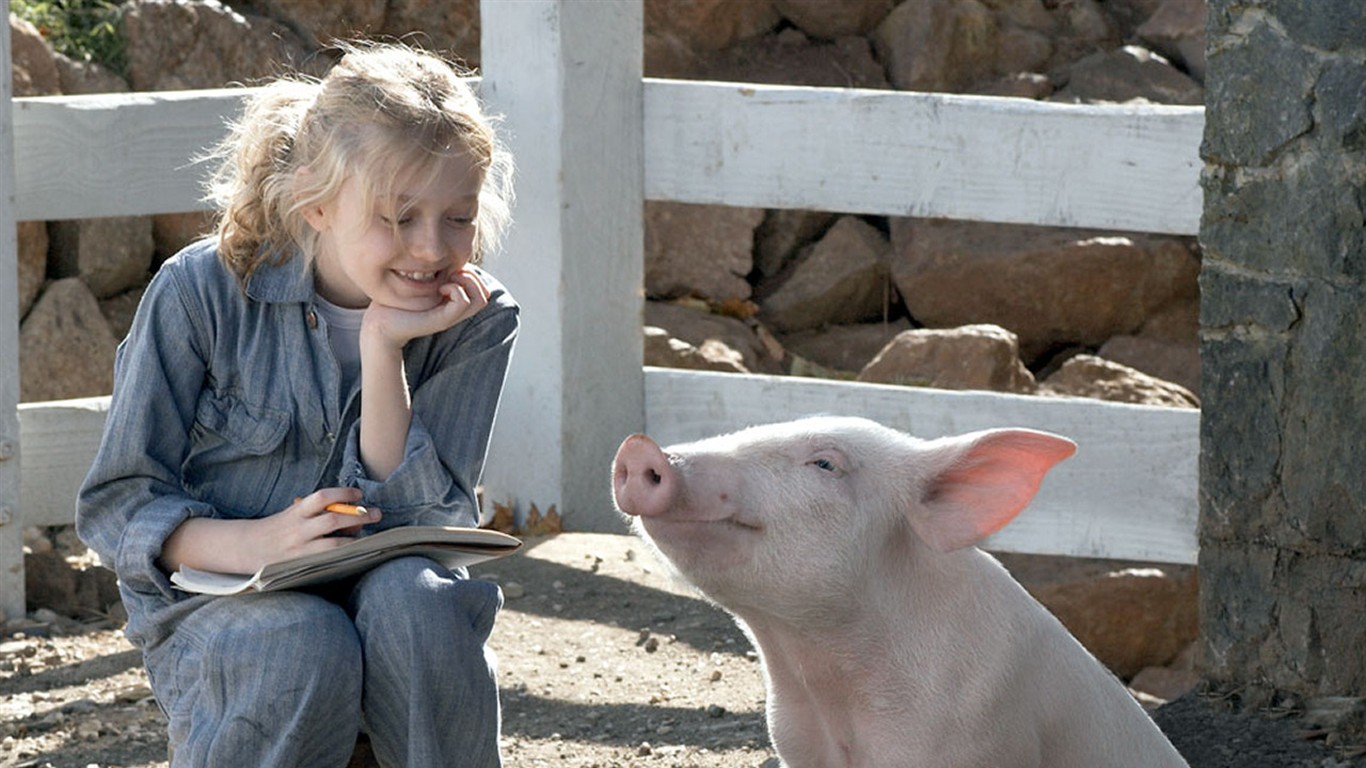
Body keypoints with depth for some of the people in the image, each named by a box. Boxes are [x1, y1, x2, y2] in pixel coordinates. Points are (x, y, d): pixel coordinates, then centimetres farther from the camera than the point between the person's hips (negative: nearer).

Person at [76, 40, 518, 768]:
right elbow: (114, 504, -9)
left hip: (375, 588, 2)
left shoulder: (474, 322, -5)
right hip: (215, 606, -2)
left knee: (417, 598, -33)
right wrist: (253, 544, -28)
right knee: (305, 647, -35)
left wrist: (383, 349, -23)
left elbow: (416, 521, -13)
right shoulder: (202, 292, -11)